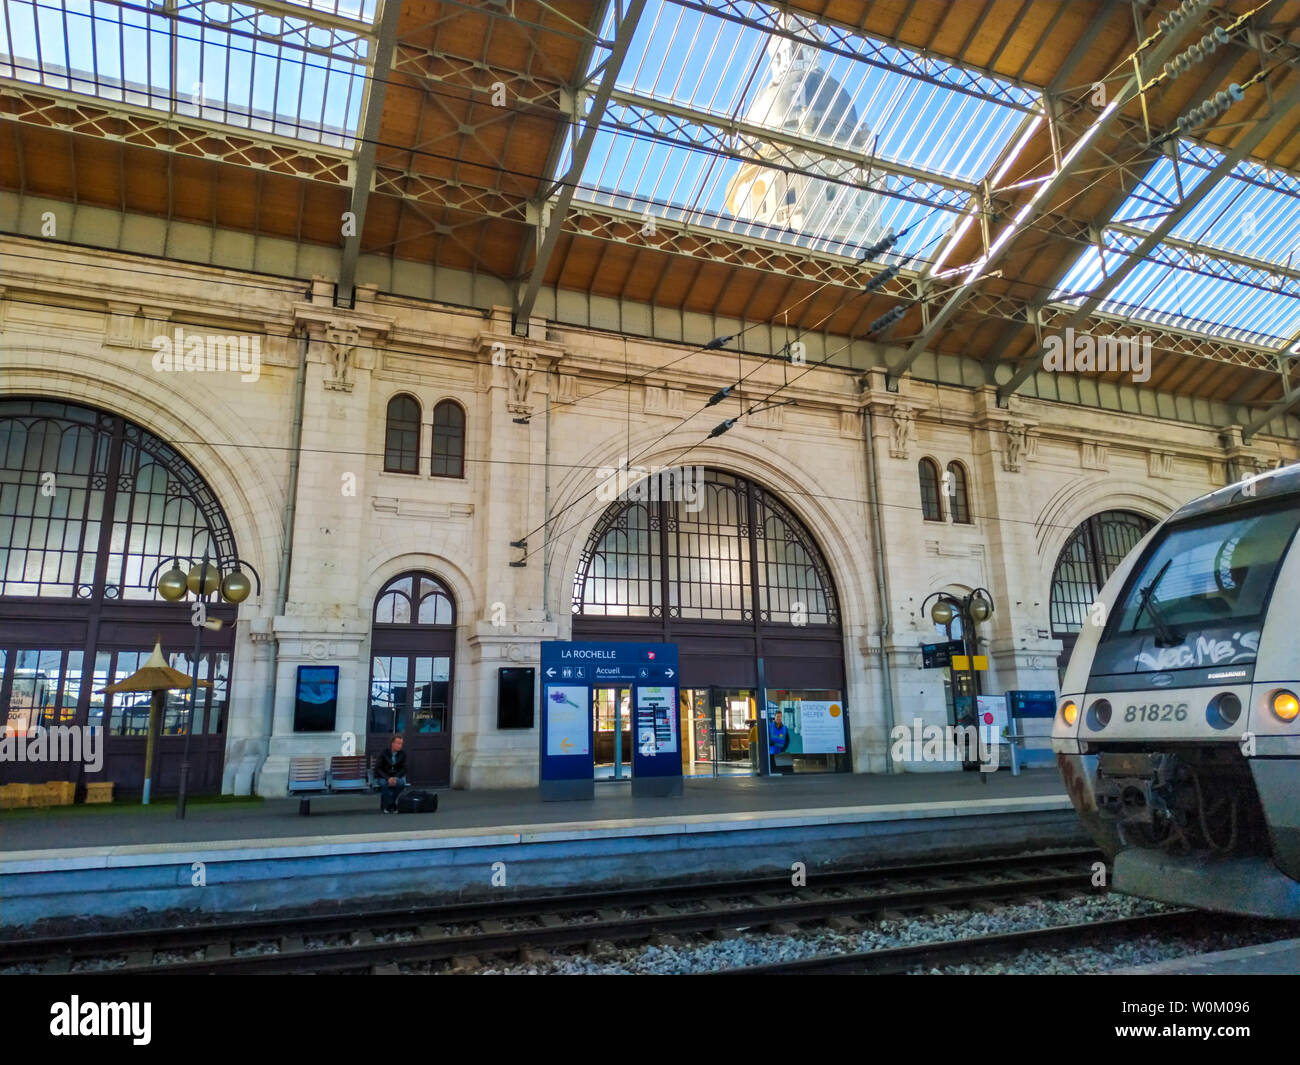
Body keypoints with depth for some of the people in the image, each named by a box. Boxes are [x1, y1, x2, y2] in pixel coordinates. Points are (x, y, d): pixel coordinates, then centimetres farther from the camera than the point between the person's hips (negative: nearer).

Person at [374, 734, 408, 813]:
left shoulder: (402, 754, -4)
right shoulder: (384, 753, -12)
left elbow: (403, 768, 0)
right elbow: (378, 769, -10)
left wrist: (396, 777, -20)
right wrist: (388, 778, -24)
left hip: (397, 776, 2)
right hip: (383, 776, -2)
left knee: (401, 782, -31)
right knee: (384, 783, -36)